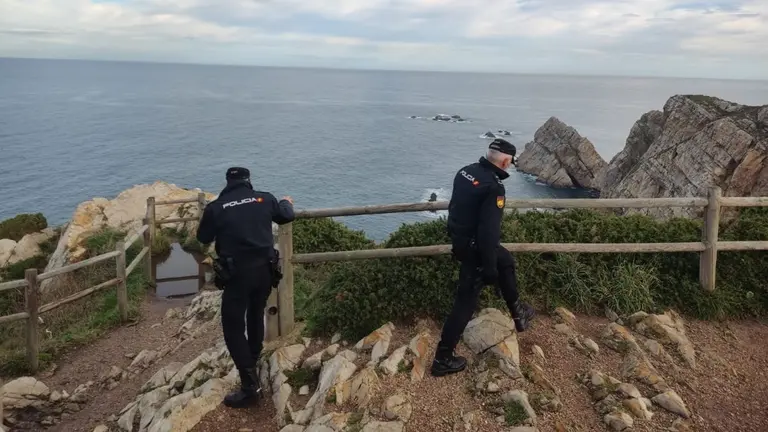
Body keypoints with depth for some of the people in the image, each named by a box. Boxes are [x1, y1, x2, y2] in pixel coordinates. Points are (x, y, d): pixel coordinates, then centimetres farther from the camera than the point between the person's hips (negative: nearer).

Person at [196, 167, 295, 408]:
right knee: (256, 314, 27)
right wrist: (287, 203, 43)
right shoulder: (265, 198, 3)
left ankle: (250, 386, -1)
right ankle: (253, 359, 46)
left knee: (233, 327, 2)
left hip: (238, 273, -4)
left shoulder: (215, 207, -5)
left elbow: (203, 239, 10)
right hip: (264, 269, 4)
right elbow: (286, 217, 20)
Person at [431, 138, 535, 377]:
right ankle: (443, 360, 11)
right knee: (465, 301, 2)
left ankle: (518, 313, 45)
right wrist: (489, 269, -20)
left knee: (506, 261, 29)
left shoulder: (465, 171, 0)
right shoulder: (494, 187, -27)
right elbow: (488, 232, -29)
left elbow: (454, 205, 14)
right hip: (474, 249, -9)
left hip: (459, 239, 9)